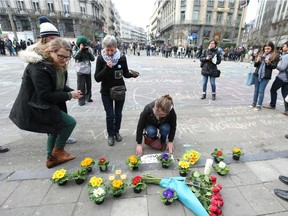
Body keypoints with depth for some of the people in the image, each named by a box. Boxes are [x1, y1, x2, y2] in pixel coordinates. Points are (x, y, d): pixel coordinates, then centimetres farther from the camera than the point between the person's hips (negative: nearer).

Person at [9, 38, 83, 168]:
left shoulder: (55, 65, 3)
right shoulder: (39, 67, -27)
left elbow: (60, 86, 9)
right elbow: (45, 95, -28)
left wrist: (72, 91, -9)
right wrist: (69, 95, -22)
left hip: (44, 105, 10)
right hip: (34, 108, -10)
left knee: (56, 128, 20)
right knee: (70, 122, -11)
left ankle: (51, 158, 37)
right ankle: (58, 151, 12)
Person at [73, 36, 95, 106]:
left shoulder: (89, 48, 3)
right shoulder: (76, 48, -3)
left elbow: (93, 59, -1)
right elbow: (75, 57, -18)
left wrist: (89, 52, -14)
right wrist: (80, 49, -22)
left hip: (88, 69, 4)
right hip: (80, 70, -3)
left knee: (89, 84, 12)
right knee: (81, 85, -4)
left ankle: (88, 97, 28)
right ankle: (81, 100, 5)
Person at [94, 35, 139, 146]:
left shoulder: (122, 58, -9)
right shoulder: (101, 59, -12)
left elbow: (125, 74, 2)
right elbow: (97, 78, -15)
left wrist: (132, 74, -20)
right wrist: (106, 68, -29)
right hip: (106, 91, -1)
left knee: (118, 114, 11)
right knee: (110, 115, 3)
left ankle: (116, 132, 34)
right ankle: (110, 135, 25)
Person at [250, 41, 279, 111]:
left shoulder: (275, 56, -2)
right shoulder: (261, 54, 7)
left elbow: (274, 66, -6)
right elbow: (255, 65, 8)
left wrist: (268, 63, -22)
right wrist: (257, 61, -13)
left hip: (265, 76, -3)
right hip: (257, 74, 4)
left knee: (261, 91, -1)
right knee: (256, 90, 13)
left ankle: (259, 105, 8)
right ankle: (254, 103, 25)